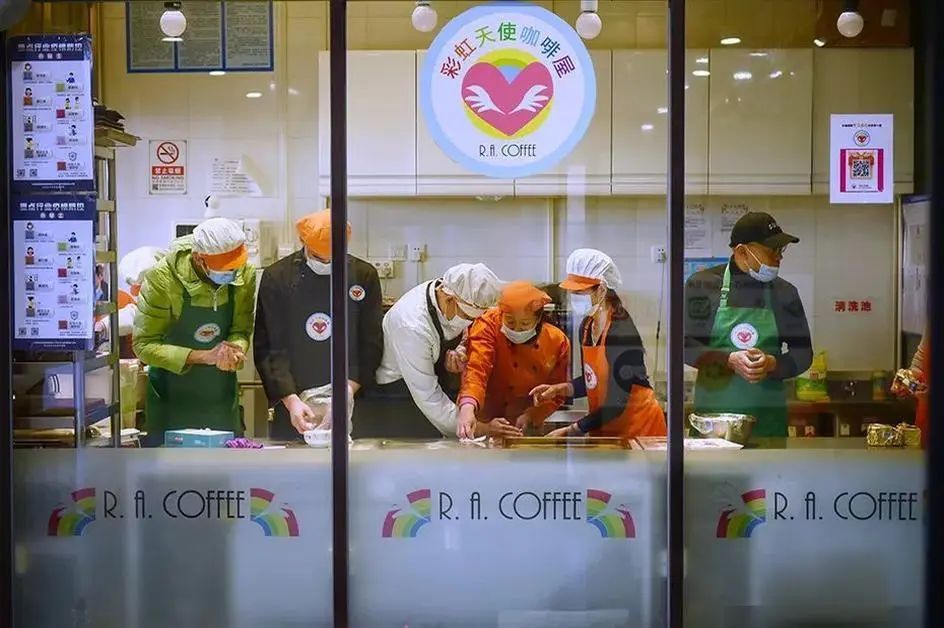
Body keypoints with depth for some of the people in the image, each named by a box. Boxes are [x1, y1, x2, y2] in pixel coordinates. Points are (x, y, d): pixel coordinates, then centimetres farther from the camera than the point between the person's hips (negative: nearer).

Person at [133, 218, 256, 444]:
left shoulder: (245, 274, -10)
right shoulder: (162, 278, -21)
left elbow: (242, 331, -2)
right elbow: (144, 344, -17)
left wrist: (235, 350, -26)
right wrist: (204, 357, -25)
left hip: (222, 399, 4)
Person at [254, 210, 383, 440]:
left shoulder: (364, 276, 1)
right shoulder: (276, 277, -1)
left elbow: (371, 347, 0)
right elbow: (269, 349, -4)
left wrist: (347, 393, -13)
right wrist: (291, 400, -15)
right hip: (290, 410, 0)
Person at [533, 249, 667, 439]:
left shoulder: (621, 333, -23)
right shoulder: (587, 326, 2)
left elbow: (616, 404, -23)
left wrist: (572, 430, -23)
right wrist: (560, 389, -2)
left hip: (638, 426, -7)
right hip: (606, 430, 7)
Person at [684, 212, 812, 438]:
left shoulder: (785, 292, 7)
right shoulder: (702, 284, 0)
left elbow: (803, 353, 10)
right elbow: (685, 344, -2)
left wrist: (771, 364, -11)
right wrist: (730, 360, -16)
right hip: (712, 412, -2)